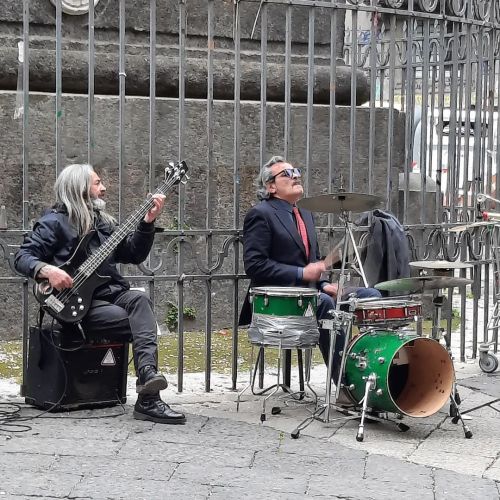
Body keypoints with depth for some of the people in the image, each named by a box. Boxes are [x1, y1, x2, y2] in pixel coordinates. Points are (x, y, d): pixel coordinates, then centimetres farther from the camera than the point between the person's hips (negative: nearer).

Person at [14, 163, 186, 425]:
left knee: (139, 300, -29)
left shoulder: (103, 221, 20)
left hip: (111, 292, 5)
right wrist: (48, 270, -24)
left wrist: (148, 221, 6)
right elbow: (22, 257, -5)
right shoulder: (55, 222, -1)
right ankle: (148, 398, -30)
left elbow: (134, 254, 18)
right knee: (138, 323, -26)